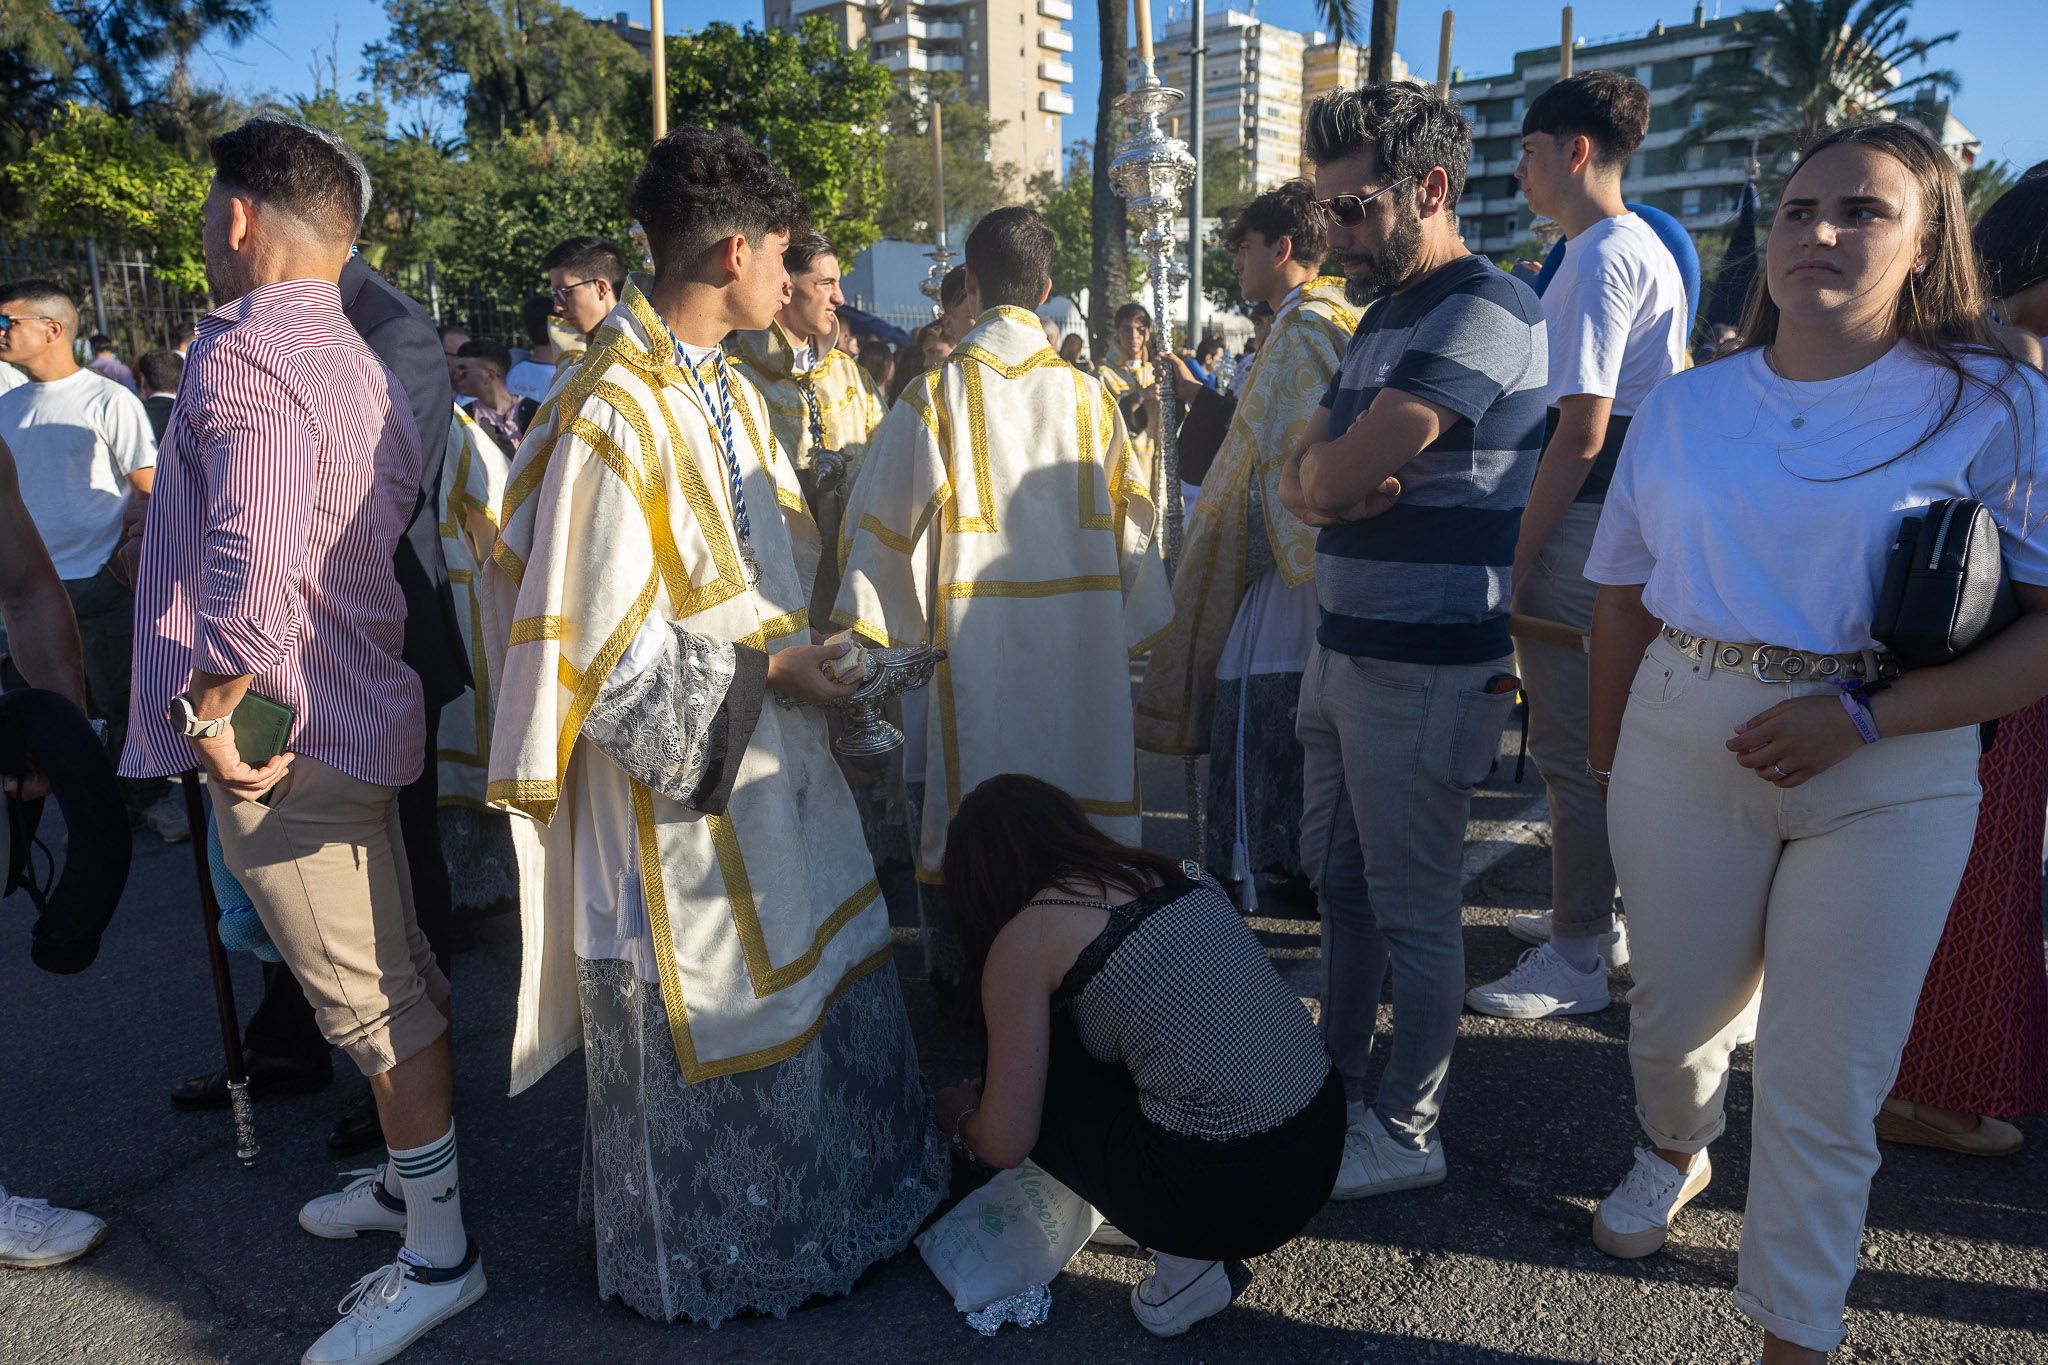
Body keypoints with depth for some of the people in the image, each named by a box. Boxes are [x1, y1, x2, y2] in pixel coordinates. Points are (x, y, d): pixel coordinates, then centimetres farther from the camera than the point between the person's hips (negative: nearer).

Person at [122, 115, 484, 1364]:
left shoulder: (246, 351, -16)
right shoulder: (358, 360, 15)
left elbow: (255, 559, -30)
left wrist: (212, 704, -19)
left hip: (289, 736, -10)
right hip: (357, 712, 10)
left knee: (374, 998, 0)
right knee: (397, 980, 20)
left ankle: (440, 1254, 13)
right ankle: (415, 1178, 37)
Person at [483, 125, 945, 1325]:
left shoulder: (731, 396, 8)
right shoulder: (612, 417, -20)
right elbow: (607, 652, -21)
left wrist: (809, 651, 4)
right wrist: (768, 670, -18)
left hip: (774, 763, 9)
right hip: (677, 790, -8)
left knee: (815, 982, 19)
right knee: (698, 1022, 9)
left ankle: (829, 1206, 41)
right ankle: (701, 1262, 33)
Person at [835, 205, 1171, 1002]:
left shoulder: (935, 395, -5)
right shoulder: (1088, 395, 2)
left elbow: (887, 520, -4)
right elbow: (1129, 519, 5)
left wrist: (882, 634, 5)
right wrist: (1131, 631, 14)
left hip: (975, 635, -2)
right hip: (1081, 636, 2)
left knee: (971, 796, 7)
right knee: (1077, 791, 11)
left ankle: (960, 972, 18)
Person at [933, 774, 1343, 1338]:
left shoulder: (1025, 938, -6)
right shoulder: (1171, 870, 13)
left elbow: (1007, 1144, -3)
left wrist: (959, 1117, 23)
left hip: (1232, 1193, -7)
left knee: (1037, 1079, 12)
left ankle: (1185, 1262, 8)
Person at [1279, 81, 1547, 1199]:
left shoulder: (1485, 311, -15)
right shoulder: (1386, 312, 17)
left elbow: (1335, 473, -24)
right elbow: (1297, 480, 10)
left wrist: (1323, 473, -2)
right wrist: (1334, 486, -12)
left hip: (1428, 669, -9)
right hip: (1344, 647, 9)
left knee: (1412, 907, 3)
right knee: (1337, 880, 18)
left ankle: (1405, 1132, 19)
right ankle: (1337, 1074, 35)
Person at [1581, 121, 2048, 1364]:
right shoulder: (1685, 408, 5)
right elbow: (1626, 593, 11)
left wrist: (1864, 718, -20)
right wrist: (1609, 748, 10)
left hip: (1889, 778, -2)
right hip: (1684, 744, 3)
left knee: (1828, 1085, 5)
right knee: (1676, 1011, 17)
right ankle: (1677, 1151, 51)